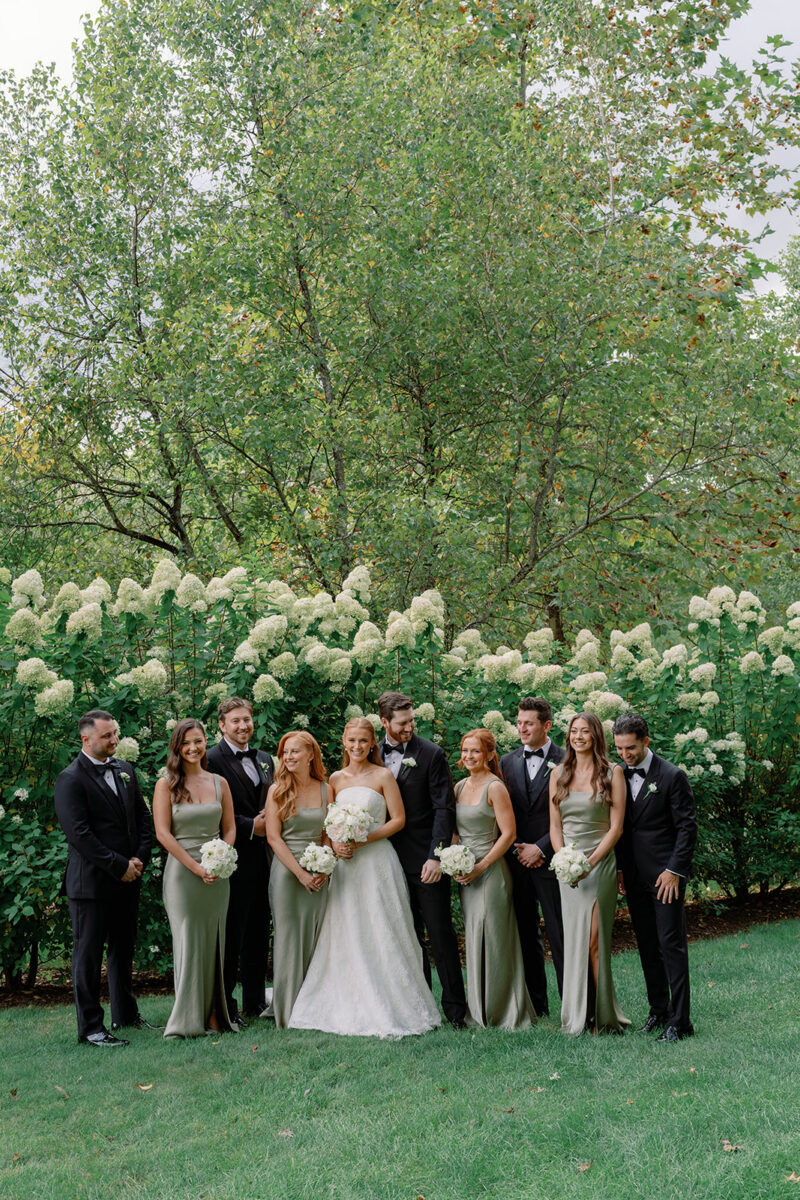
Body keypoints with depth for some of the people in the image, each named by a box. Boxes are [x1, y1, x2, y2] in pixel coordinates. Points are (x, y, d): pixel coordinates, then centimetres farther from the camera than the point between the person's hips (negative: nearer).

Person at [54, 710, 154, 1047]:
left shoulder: (125, 771, 11)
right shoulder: (71, 779, -11)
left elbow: (143, 817, 13)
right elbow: (79, 833, -18)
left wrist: (140, 859, -2)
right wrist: (118, 867, -16)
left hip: (127, 879, 7)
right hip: (90, 882, -7)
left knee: (123, 950, 18)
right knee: (88, 955, 2)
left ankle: (126, 1014, 31)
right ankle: (90, 1027, 8)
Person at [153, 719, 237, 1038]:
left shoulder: (219, 783, 9)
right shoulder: (166, 785, -2)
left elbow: (229, 828, 12)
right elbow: (163, 833, -7)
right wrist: (196, 867, -12)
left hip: (217, 875, 4)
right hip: (182, 870, -3)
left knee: (214, 942, 6)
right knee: (188, 942, -3)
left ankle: (213, 1014, 13)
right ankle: (188, 1019, 3)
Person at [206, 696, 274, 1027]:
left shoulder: (264, 760, 16)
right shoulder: (213, 759, -7)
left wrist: (268, 824, 4)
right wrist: (251, 827, -14)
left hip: (263, 855, 7)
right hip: (233, 856, -7)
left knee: (258, 932, 12)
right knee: (231, 934, -3)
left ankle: (256, 1001, 22)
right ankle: (225, 1006, 7)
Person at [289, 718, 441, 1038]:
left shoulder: (383, 776, 0)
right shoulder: (336, 779, 10)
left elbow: (398, 819, -4)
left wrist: (363, 839, -13)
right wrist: (335, 844, -7)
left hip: (377, 861, -4)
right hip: (345, 864, 4)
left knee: (381, 935, -3)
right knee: (346, 936, 4)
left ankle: (388, 1009, 4)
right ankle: (349, 1008, 13)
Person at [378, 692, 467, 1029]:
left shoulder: (431, 754, -5)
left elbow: (444, 808, -8)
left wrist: (436, 856, -16)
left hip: (426, 861, -4)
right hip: (394, 860, 4)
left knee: (441, 934, -2)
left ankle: (455, 1007, 6)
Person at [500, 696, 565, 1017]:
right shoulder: (507, 762, 11)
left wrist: (540, 848, -11)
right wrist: (517, 848, -2)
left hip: (551, 859, -4)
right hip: (516, 860, 4)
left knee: (560, 936, -3)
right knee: (525, 935, 11)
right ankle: (535, 1003, 20)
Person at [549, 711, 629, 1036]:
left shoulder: (612, 773, -2)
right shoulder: (558, 774, 9)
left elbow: (616, 827, -5)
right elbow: (555, 825, 10)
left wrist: (590, 862, -14)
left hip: (600, 863, -3)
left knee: (595, 940, -5)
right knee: (573, 940, 5)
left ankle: (601, 1015, 4)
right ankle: (576, 1014, 12)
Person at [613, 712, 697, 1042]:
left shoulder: (672, 776, -9)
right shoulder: (619, 777, 7)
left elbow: (687, 827, -8)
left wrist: (674, 870, -13)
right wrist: (619, 870, 7)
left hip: (666, 876, -5)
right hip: (634, 877, 6)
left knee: (672, 945, -5)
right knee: (647, 947, 11)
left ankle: (679, 1020, -1)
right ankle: (659, 1009, 22)